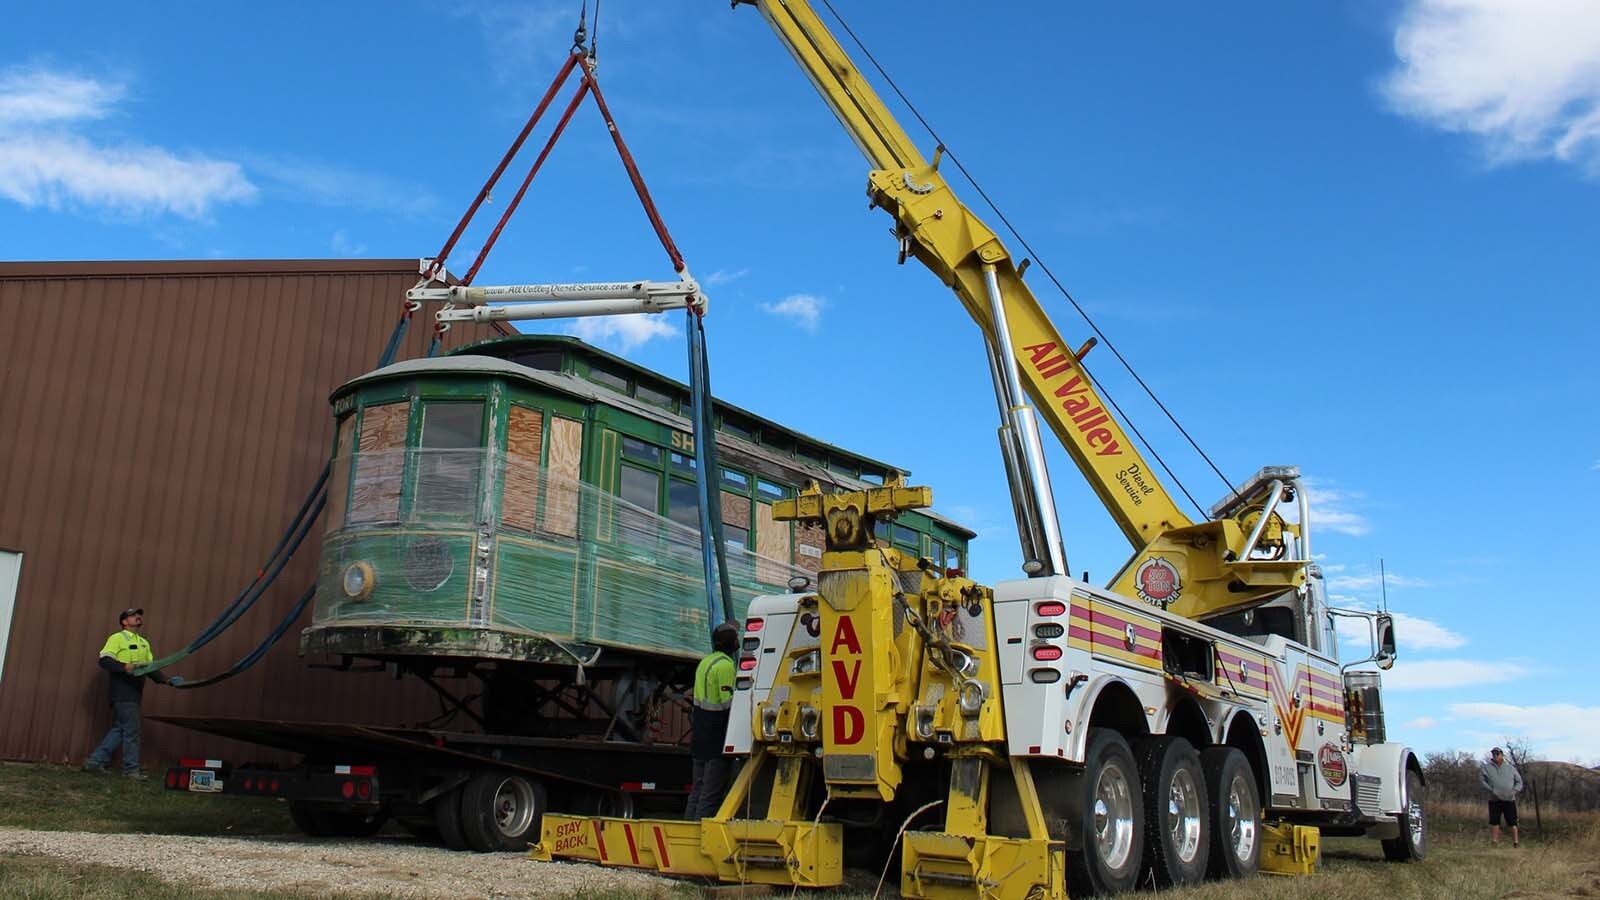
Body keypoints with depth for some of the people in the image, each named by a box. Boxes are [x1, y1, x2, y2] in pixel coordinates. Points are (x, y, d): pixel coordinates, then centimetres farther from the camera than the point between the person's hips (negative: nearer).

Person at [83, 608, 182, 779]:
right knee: (131, 730, -6)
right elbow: (104, 660, -12)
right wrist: (124, 667, -26)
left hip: (134, 693, 8)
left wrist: (166, 680, 7)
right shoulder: (117, 638, -3)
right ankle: (131, 769, 1)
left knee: (119, 729, 10)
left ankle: (96, 761, 18)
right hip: (122, 692, -8)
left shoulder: (144, 643, 20)